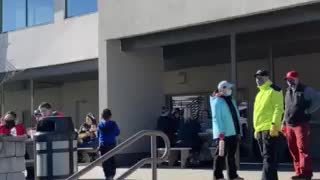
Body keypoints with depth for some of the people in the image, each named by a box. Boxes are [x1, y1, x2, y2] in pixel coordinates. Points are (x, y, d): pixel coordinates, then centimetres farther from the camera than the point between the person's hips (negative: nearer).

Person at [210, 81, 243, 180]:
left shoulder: (231, 101, 17)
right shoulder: (217, 101, -9)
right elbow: (216, 118, -16)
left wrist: (238, 132, 15)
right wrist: (221, 133, -23)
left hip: (233, 133, 8)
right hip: (223, 134, -8)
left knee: (231, 155, 12)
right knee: (221, 154, -4)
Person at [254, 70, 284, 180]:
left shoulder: (274, 90, -5)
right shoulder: (260, 93, 22)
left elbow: (278, 108, -14)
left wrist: (274, 124, -23)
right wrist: (256, 129, 22)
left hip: (269, 128, -9)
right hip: (260, 129, 9)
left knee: (268, 157, -13)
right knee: (266, 157, 11)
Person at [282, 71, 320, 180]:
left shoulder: (305, 90, -3)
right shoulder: (288, 92, 18)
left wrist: (308, 111, -12)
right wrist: (284, 123, 19)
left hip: (301, 124, -7)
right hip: (289, 125, 7)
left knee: (303, 149, -11)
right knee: (293, 150, 7)